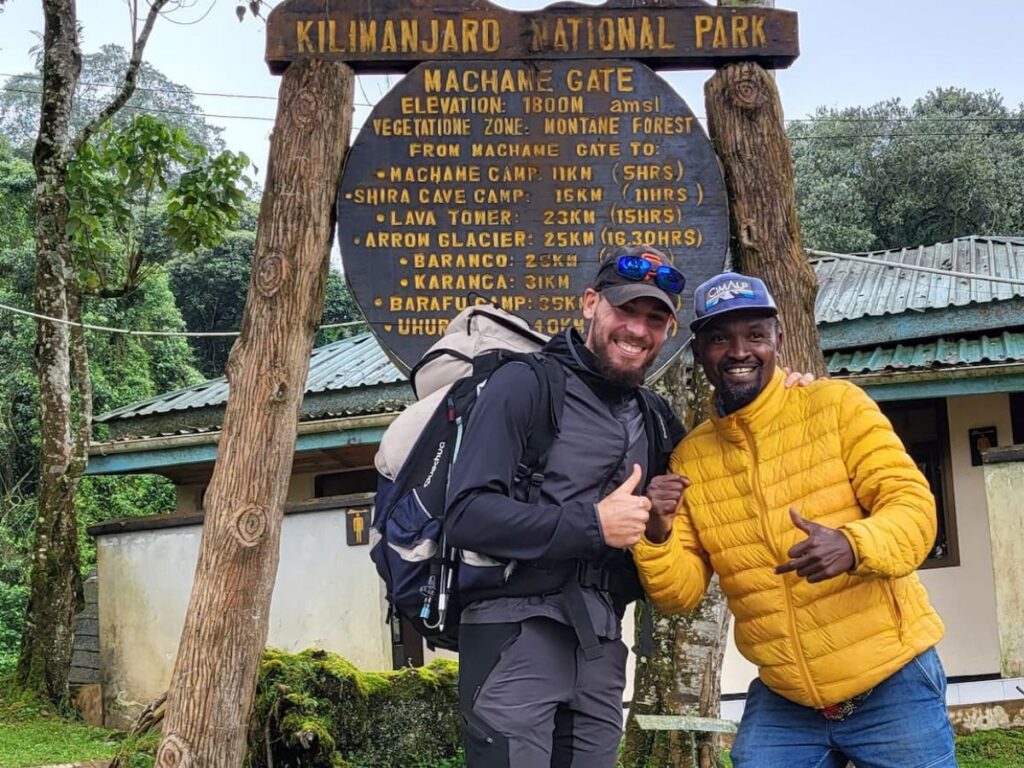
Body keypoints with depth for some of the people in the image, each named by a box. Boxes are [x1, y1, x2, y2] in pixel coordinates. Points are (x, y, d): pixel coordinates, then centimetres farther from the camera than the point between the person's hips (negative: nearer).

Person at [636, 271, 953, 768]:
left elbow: (913, 506, -12)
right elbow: (681, 593, 3)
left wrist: (853, 545, -32)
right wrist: (657, 535, -18)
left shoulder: (836, 404, -6)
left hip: (890, 685, -3)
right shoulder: (689, 457, 3)